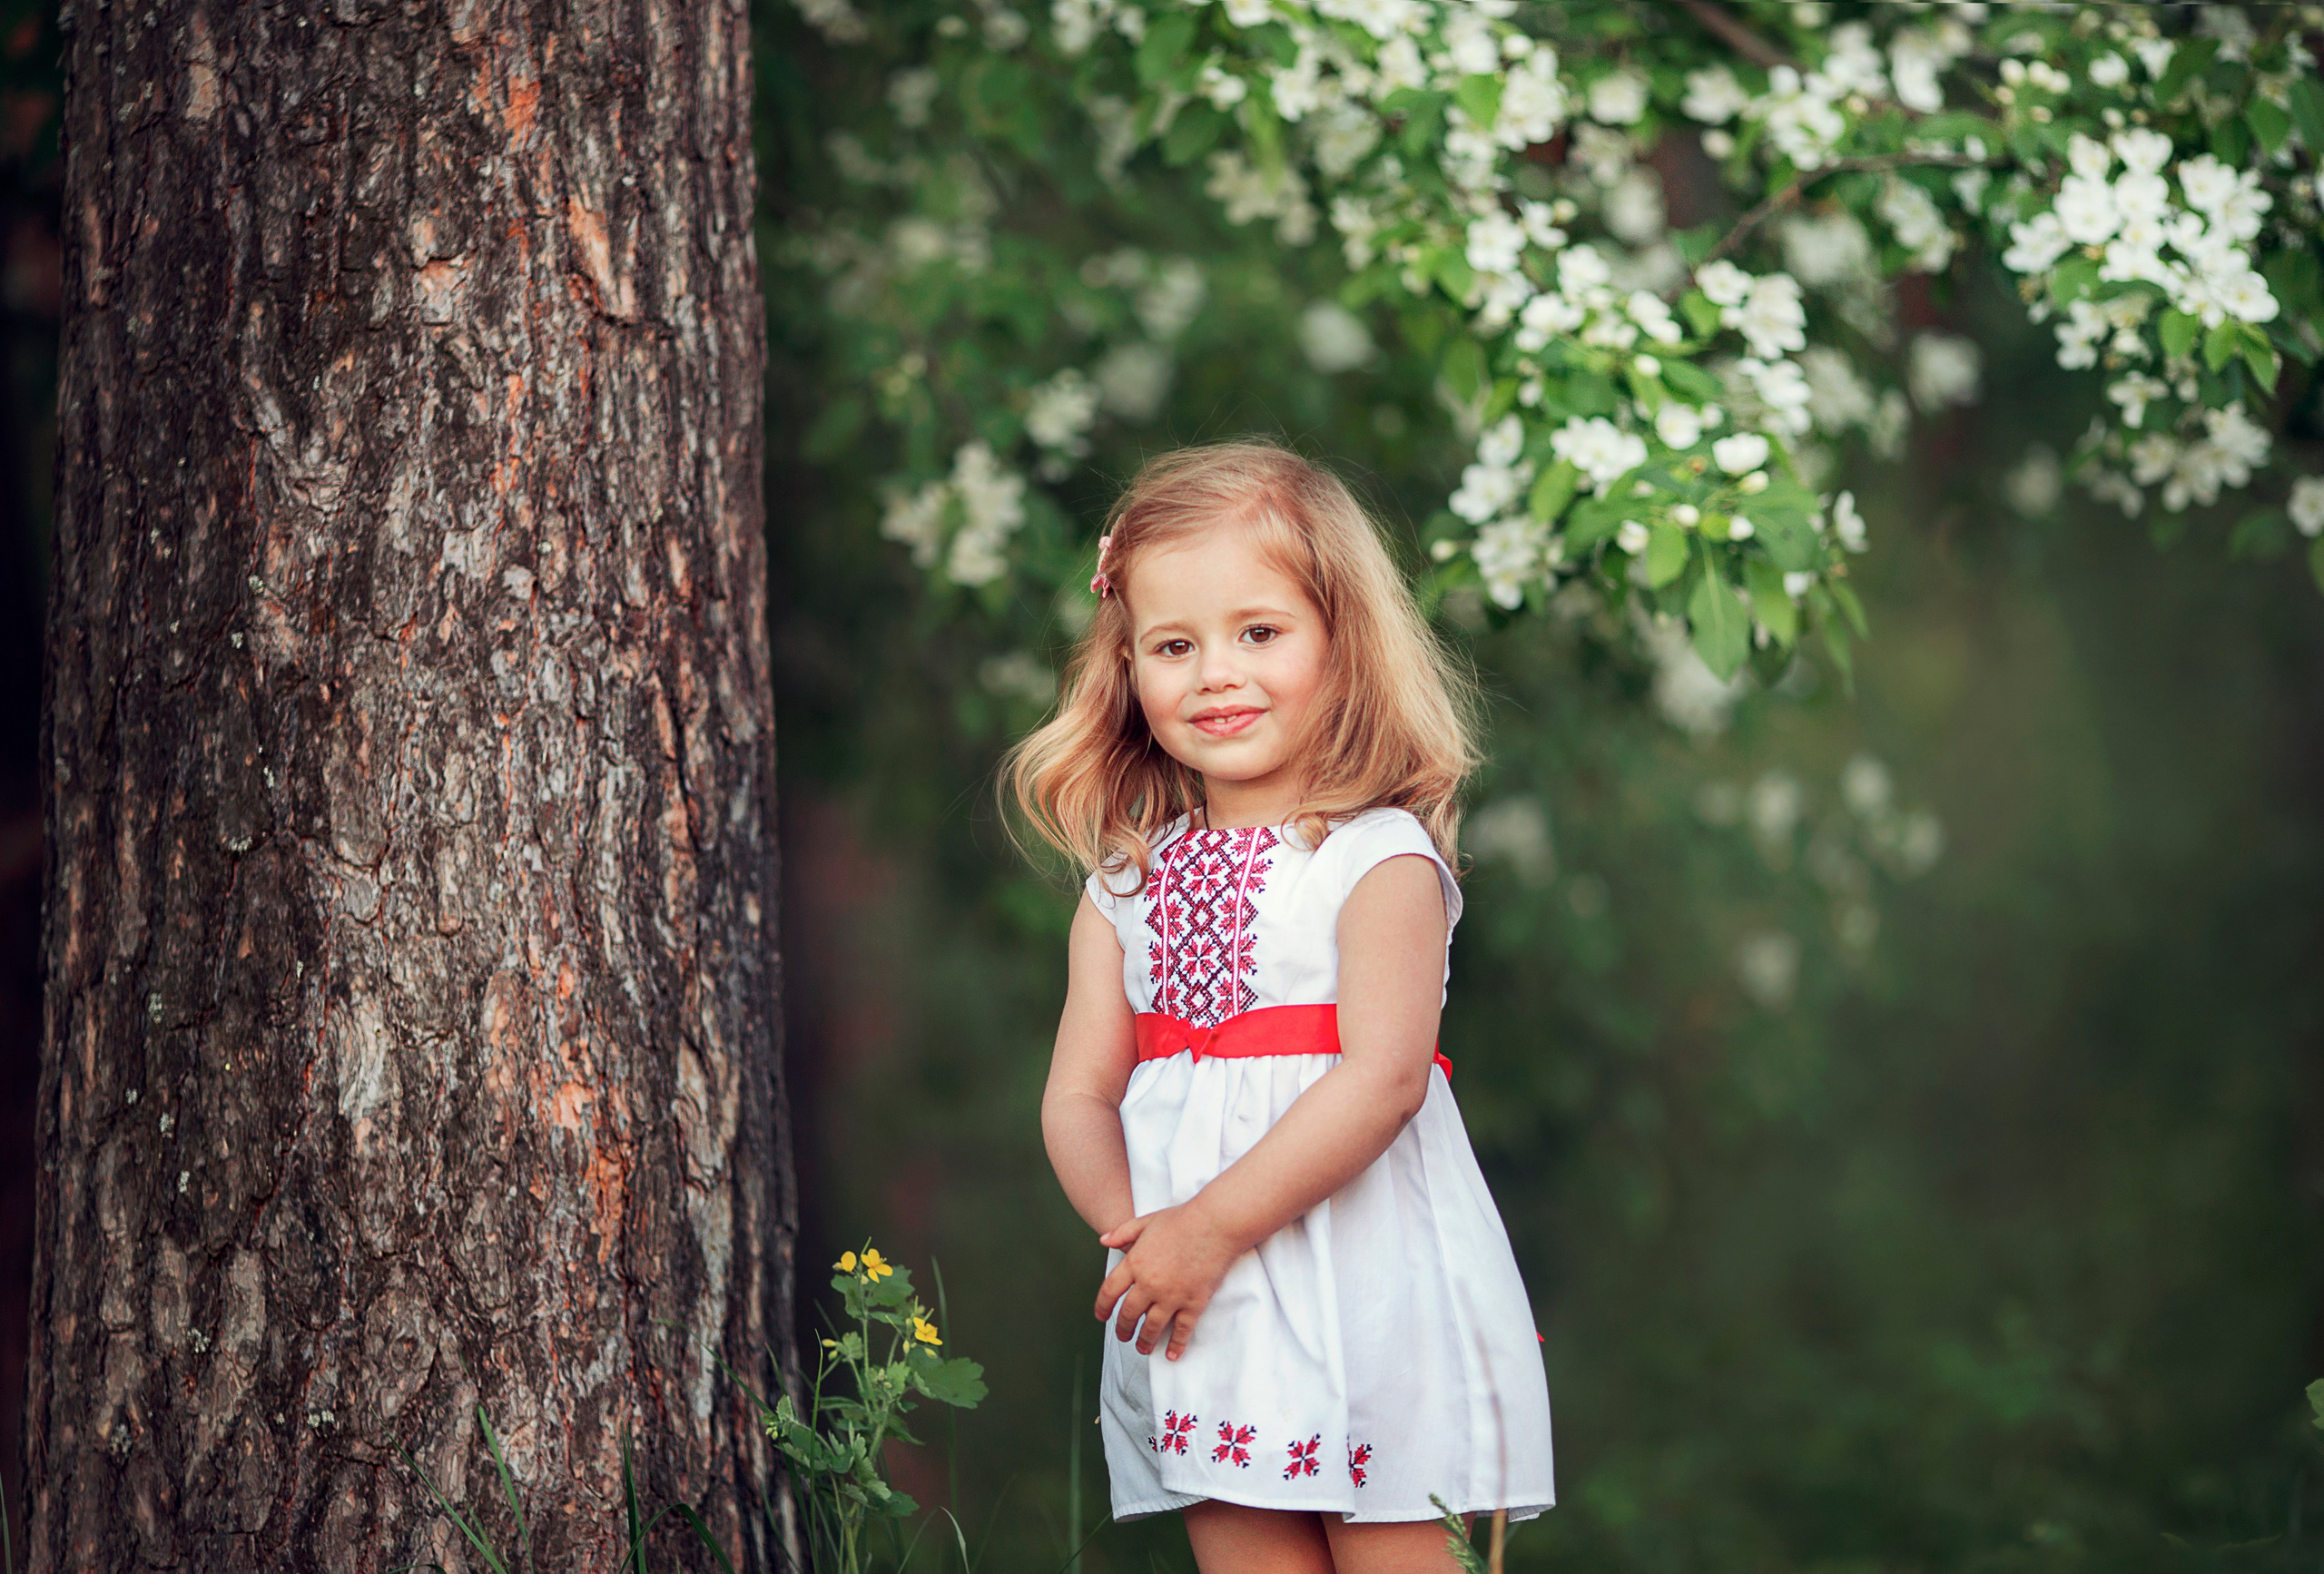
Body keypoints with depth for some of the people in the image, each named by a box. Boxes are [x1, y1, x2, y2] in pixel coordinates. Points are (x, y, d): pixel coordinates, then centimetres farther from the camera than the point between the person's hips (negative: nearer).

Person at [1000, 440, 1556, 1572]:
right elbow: (1077, 1096, 7)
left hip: (1364, 1302, -5)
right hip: (1199, 1319, 5)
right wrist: (1131, 1226, -14)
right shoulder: (1125, 885, 11)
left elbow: (1383, 1076, -17)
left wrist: (1210, 1226, -21)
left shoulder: (1380, 860, -6)